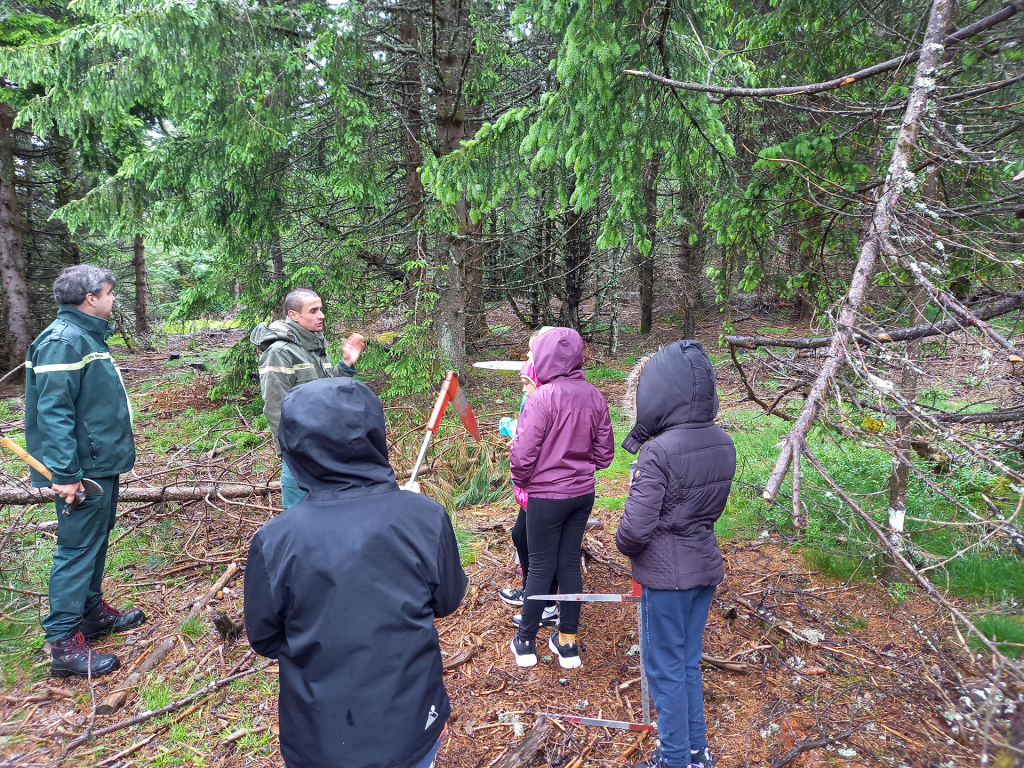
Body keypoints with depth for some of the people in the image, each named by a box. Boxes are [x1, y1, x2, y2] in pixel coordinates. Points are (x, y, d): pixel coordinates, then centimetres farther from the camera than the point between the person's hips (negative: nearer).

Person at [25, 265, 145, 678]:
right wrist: (64, 473, -26)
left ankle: (93, 612, 34)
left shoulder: (88, 335, 12)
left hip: (103, 463, 10)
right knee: (77, 549, -4)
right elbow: (53, 411, -24)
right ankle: (64, 644, 5)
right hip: (84, 470, -10)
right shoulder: (63, 340, -19)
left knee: (96, 540, 20)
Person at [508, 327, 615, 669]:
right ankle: (567, 643, 26)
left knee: (541, 566, 8)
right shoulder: (594, 396, -2)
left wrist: (521, 480, 0)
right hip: (583, 493, 5)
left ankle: (525, 642, 25)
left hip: (547, 496, -5)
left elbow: (523, 453, -19)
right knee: (570, 563, 15)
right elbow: (604, 451, 5)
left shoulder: (541, 398, -20)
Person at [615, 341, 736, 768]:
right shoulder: (722, 443, -2)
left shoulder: (659, 452, -24)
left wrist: (624, 546, -4)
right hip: (705, 567, 7)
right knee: (688, 664, 23)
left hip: (666, 575, -7)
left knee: (665, 669, 11)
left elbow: (636, 528, -24)